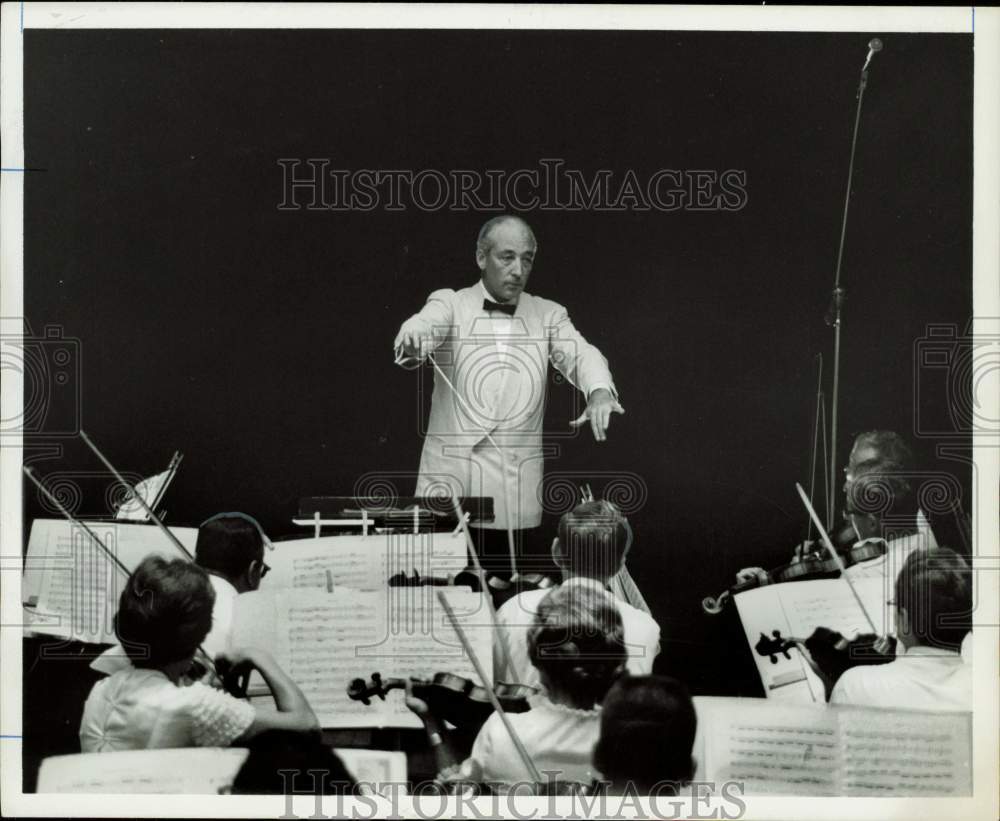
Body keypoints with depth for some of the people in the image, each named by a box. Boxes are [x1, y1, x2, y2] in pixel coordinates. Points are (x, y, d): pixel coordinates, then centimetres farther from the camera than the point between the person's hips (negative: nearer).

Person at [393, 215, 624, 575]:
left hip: (517, 496, 2)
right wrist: (412, 339, -42)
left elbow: (580, 354, -6)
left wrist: (600, 392, -29)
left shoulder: (548, 315, 11)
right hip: (450, 487, -2)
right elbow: (424, 324, -16)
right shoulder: (450, 305, 5)